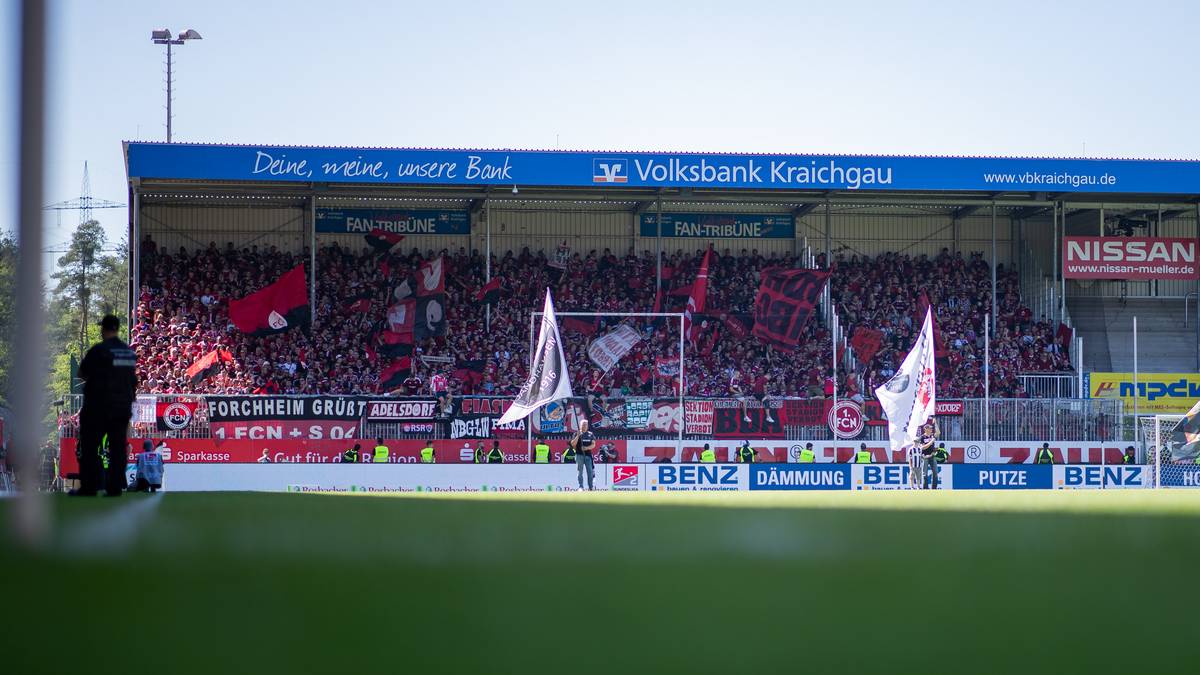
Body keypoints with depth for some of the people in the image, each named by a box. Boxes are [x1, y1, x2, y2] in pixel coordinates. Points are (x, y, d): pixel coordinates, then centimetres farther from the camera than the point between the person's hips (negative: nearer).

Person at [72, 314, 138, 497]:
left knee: (90, 447, 2)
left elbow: (82, 374, -5)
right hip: (123, 406, 5)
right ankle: (115, 487, 3)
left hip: (98, 407, -5)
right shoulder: (130, 352, 7)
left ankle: (89, 487, -1)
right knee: (118, 447, 6)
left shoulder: (98, 350, -12)